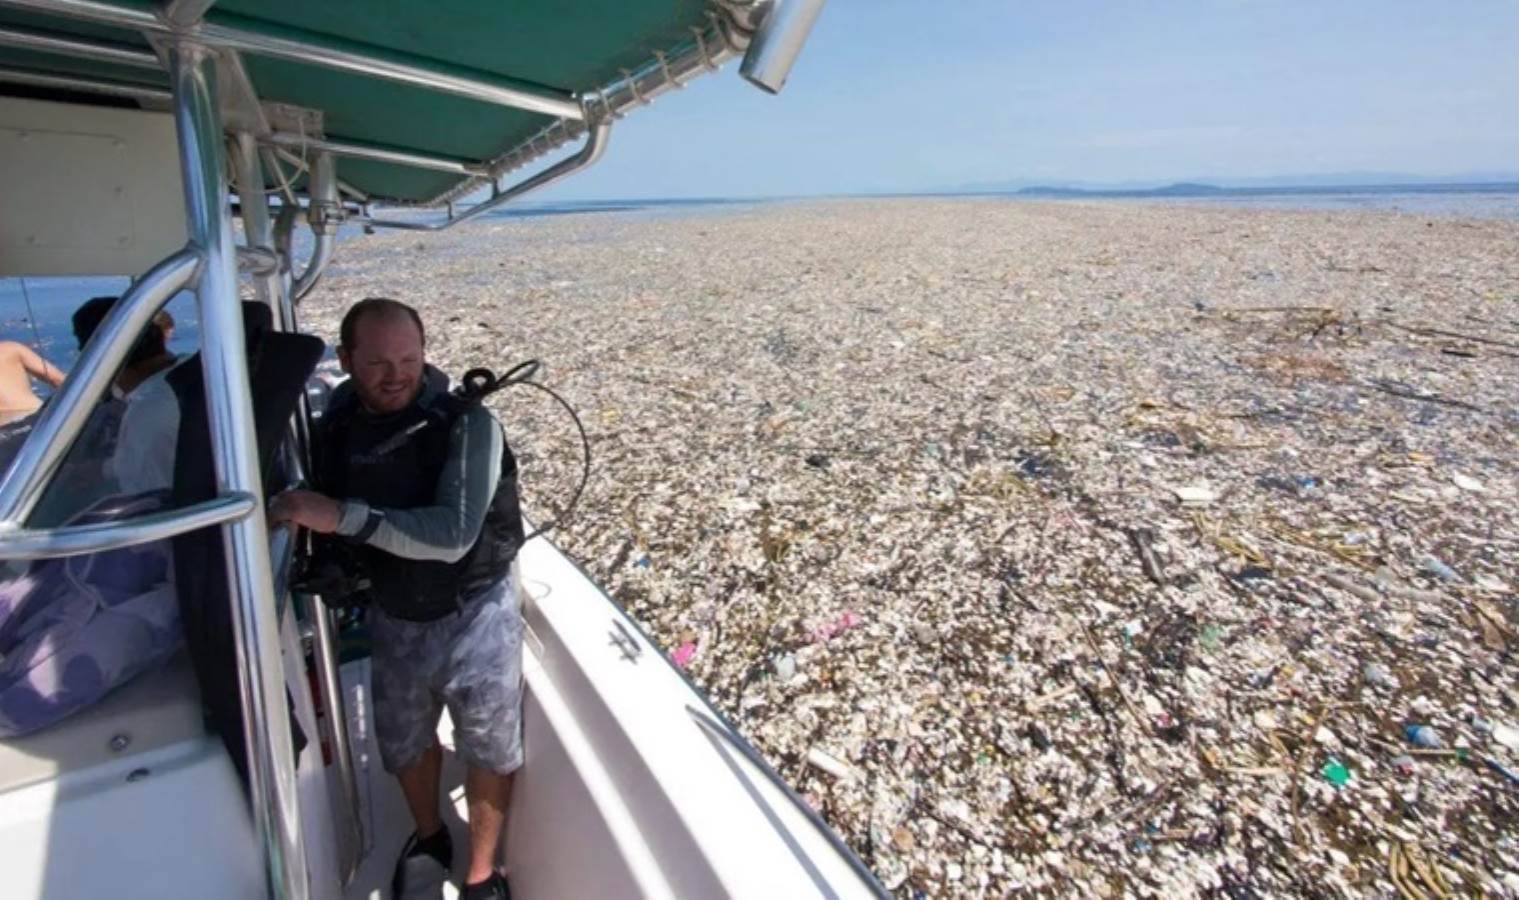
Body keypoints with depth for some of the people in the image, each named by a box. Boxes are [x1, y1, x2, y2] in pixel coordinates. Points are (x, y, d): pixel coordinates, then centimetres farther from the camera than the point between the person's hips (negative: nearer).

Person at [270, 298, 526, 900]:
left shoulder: (467, 424, -23)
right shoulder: (338, 423, -5)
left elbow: (452, 534, -32)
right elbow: (327, 521, 10)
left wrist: (343, 516, -35)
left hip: (473, 613, -5)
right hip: (394, 615, 5)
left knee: (490, 747, 11)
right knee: (403, 739, 24)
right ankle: (429, 836, 54)